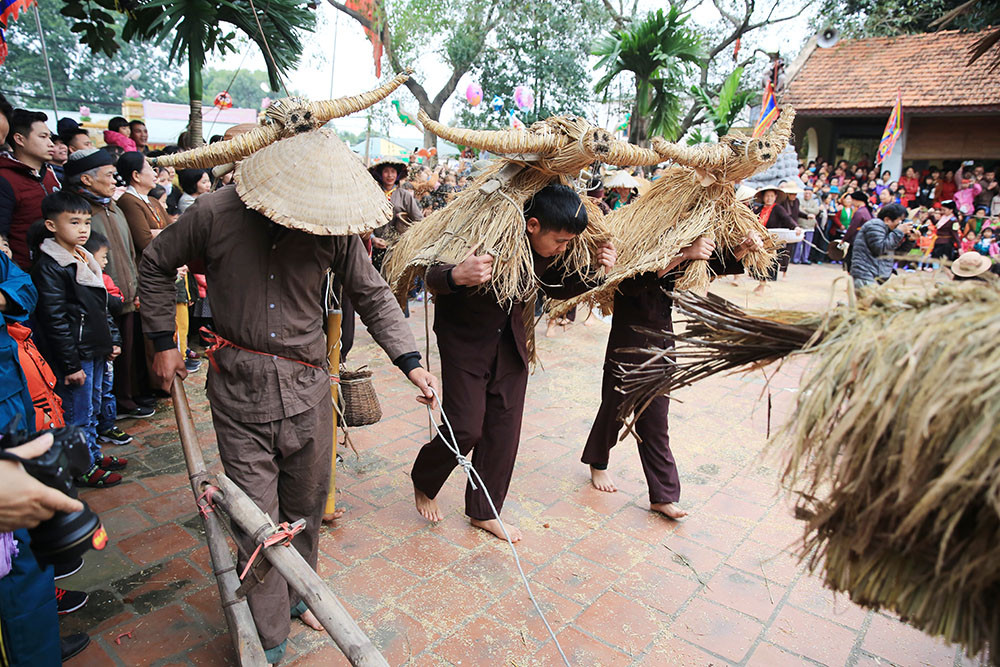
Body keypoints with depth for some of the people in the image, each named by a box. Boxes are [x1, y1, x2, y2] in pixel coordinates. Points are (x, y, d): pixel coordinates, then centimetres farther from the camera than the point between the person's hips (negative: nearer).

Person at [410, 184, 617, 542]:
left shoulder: (551, 248, -10)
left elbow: (555, 287, 8)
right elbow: (433, 277, -25)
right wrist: (456, 276, -50)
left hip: (511, 344, 6)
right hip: (465, 342, -5)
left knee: (504, 431, 7)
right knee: (466, 428, -6)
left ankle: (483, 512, 27)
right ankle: (422, 484, 26)